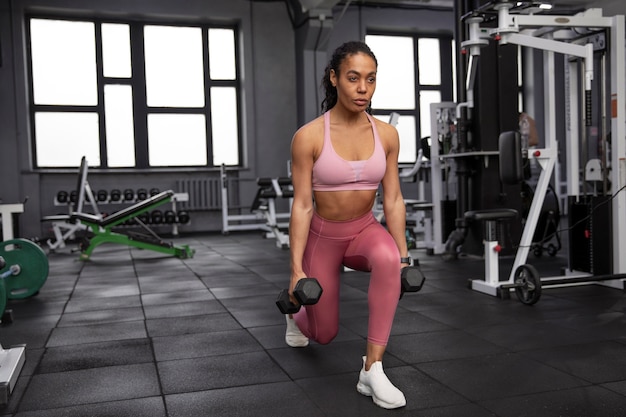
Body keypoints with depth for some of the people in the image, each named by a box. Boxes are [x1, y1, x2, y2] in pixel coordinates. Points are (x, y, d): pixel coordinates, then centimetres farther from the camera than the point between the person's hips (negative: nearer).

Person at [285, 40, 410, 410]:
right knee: (324, 333, 11)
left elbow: (393, 199, -5)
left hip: (365, 229, 2)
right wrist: (297, 269, -20)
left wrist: (404, 254, -8)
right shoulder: (309, 137, -20)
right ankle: (297, 313, 51)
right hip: (322, 236, -2)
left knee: (388, 258, -37)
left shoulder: (387, 134, -10)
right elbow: (302, 206, -18)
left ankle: (373, 370, -25)